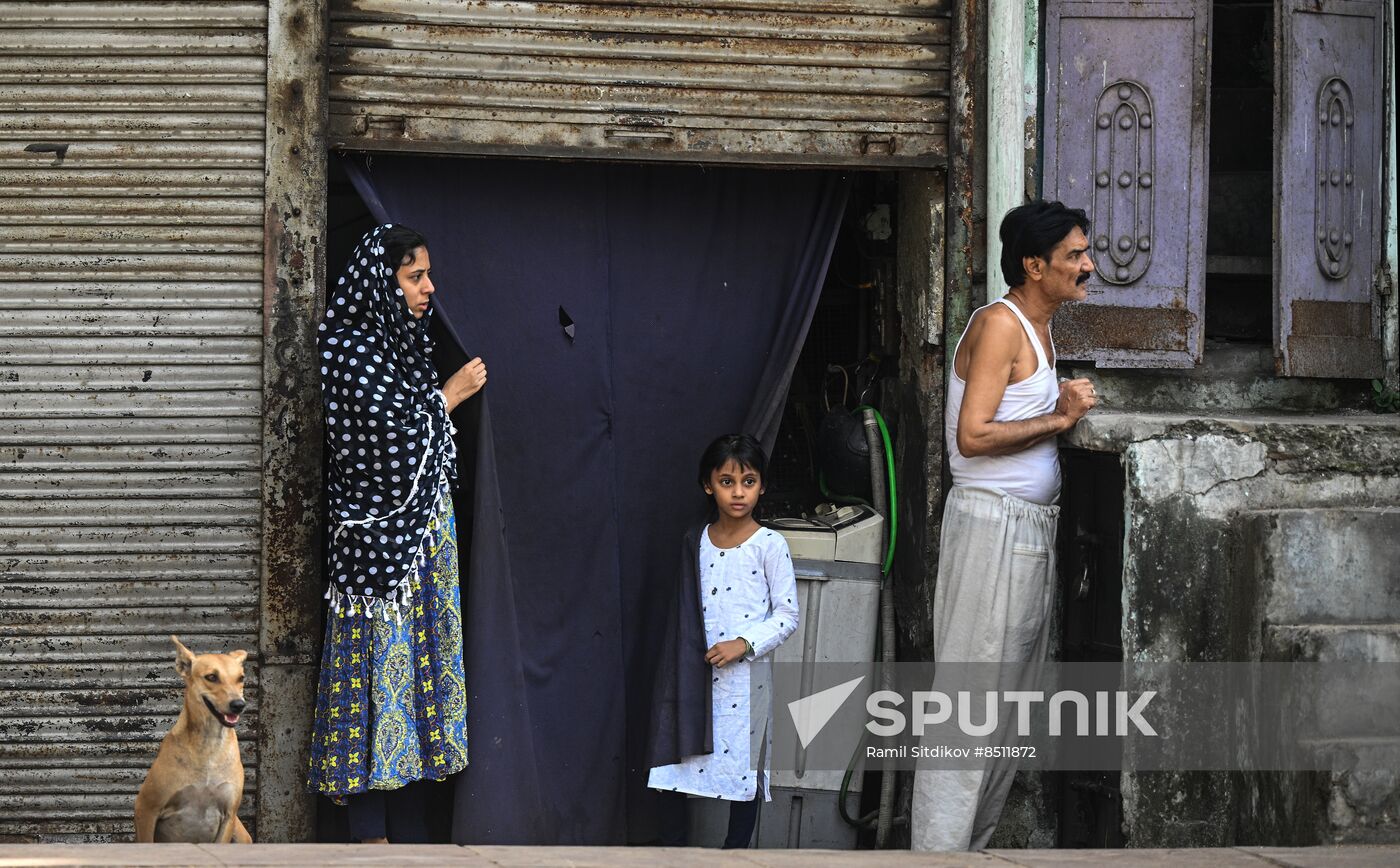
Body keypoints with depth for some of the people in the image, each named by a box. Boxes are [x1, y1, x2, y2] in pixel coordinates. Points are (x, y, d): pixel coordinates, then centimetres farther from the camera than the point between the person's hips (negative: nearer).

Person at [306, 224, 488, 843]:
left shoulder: (401, 344, 16)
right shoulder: (352, 349, -11)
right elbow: (391, 432, -18)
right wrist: (449, 396, -6)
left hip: (421, 535, 9)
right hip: (377, 534, -9)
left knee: (413, 654, 7)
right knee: (379, 658, -8)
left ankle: (406, 825, 9)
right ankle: (372, 832, -6)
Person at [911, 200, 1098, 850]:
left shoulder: (1037, 329, 17)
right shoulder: (999, 325, -13)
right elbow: (973, 435, -20)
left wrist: (1064, 406, 2)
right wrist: (1058, 420, -13)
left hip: (1032, 528, 10)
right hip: (992, 522, -10)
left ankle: (971, 845, 15)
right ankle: (938, 850, -7)